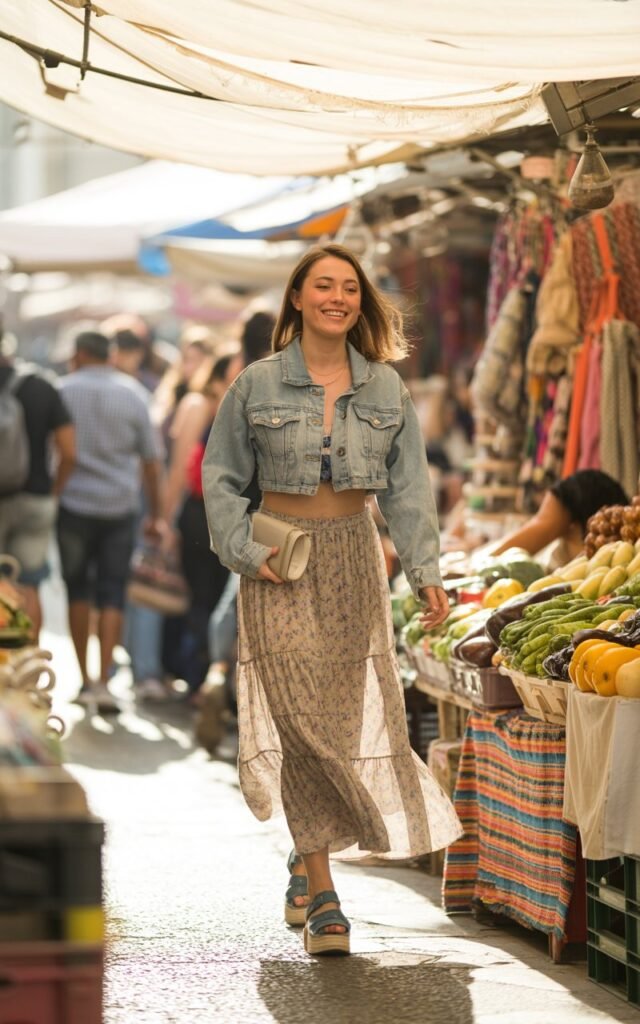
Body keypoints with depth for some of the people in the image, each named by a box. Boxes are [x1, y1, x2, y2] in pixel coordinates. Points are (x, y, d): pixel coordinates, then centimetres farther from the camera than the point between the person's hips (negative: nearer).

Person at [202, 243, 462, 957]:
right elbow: (220, 476, 4)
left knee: (349, 717, 2)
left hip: (354, 560, 3)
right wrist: (245, 551, -8)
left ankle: (308, 857, 25)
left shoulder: (385, 387, 6)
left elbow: (407, 485, 7)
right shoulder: (257, 385, -1)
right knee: (303, 718, -11)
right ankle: (321, 895, -9)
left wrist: (424, 568, -2)